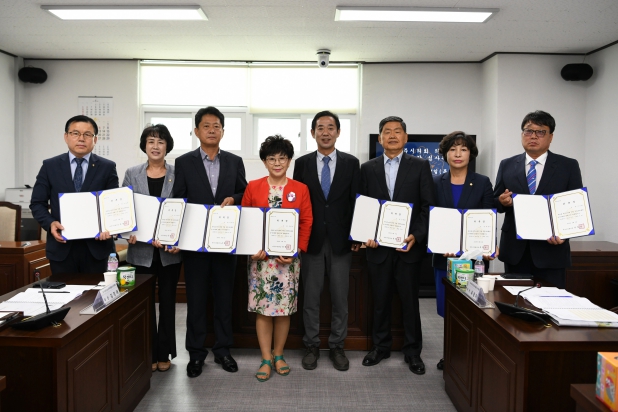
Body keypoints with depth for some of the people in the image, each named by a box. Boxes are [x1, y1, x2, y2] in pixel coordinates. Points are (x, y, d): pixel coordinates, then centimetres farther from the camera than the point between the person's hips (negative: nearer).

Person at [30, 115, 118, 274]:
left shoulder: (107, 167, 3)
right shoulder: (50, 166, 6)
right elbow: (37, 203, 7)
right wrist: (50, 223, -12)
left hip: (96, 246, 0)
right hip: (62, 246, 1)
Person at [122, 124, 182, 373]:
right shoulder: (132, 174, 5)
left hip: (170, 250, -1)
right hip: (141, 250, 1)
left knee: (167, 301, 9)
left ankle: (164, 353, 22)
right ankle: (149, 353, 20)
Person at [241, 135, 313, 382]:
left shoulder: (300, 189, 3)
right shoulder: (253, 187, 4)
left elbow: (307, 223, 2)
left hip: (288, 258, 0)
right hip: (260, 257, 0)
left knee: (284, 308, 7)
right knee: (262, 308, 2)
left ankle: (279, 355, 25)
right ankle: (266, 359, 15)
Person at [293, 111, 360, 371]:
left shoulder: (351, 163, 4)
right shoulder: (302, 163, 4)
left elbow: (357, 201, 3)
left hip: (341, 240, 0)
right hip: (311, 239, 0)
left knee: (340, 296, 7)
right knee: (310, 296, 7)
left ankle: (337, 347, 22)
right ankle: (311, 346, 22)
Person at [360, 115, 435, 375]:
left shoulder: (420, 166, 2)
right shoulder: (367, 168, 7)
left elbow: (428, 207, -2)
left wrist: (416, 236, -15)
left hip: (409, 246, -1)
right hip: (378, 246, 2)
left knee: (410, 300, 8)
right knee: (380, 300, 12)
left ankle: (412, 351, 23)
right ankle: (381, 346, 28)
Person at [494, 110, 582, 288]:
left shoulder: (569, 166, 2)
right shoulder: (507, 165, 7)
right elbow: (495, 203, 9)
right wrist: (502, 202, -15)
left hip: (551, 249, -1)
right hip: (514, 249, 2)